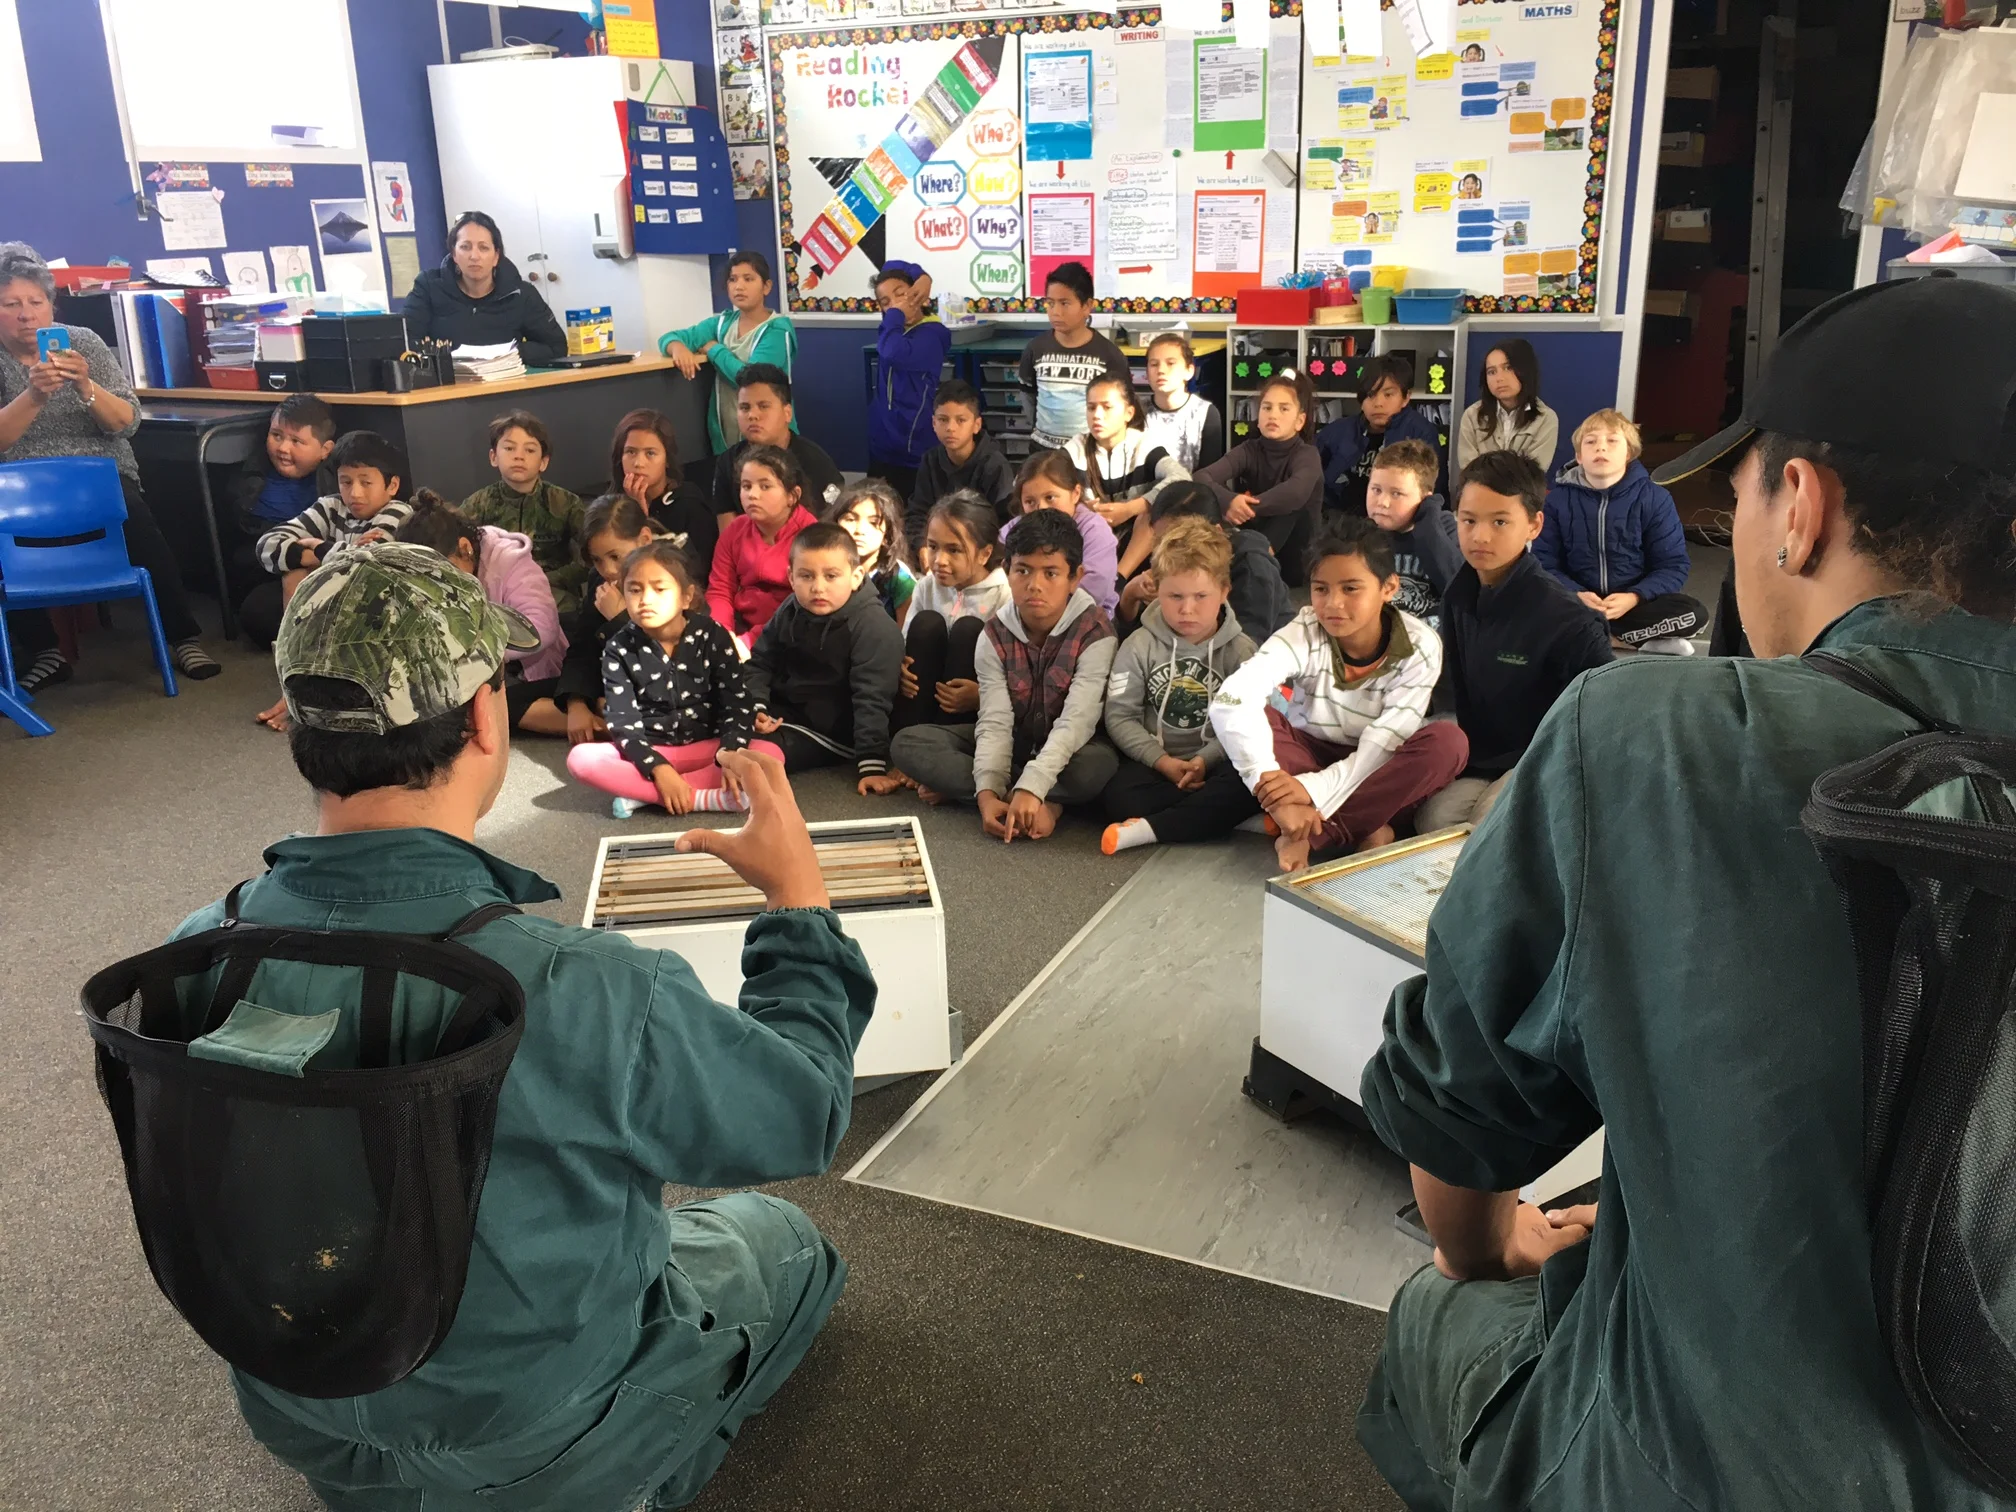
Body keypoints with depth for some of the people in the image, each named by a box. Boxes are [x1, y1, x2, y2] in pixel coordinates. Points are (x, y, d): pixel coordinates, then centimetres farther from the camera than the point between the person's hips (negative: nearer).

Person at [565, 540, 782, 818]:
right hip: (647, 753, 0)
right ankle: (705, 798, -33)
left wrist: (730, 756, -28)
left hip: (706, 748, 0)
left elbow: (738, 705, -9)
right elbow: (622, 719, -11)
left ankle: (641, 793, -28)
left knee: (771, 754, -28)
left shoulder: (713, 637, -6)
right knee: (581, 758, -28)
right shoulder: (620, 647, -4)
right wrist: (658, 768, -27)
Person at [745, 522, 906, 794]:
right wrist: (755, 708, -12)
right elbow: (760, 663, 7)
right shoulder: (789, 613, -2)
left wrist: (871, 766, -31)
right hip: (782, 709, 7)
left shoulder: (875, 628, -22)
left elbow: (872, 700, -26)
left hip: (831, 731, -7)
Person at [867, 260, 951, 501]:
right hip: (880, 445, 8)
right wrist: (920, 274, 1)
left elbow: (894, 354, -36)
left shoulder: (932, 335, -16)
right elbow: (891, 267, 18)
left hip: (913, 450, -8)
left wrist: (897, 315, -19)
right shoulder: (896, 325, 7)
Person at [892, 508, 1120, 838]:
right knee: (907, 742, -17)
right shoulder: (995, 635, -11)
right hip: (1014, 742, 4)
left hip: (1067, 748, -4)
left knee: (1100, 765, -41)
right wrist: (988, 791, -37)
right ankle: (1045, 801, -24)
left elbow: (1076, 721, -31)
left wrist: (1029, 788, -45)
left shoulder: (1094, 632, -21)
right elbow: (995, 722, -19)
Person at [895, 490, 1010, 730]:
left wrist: (982, 696, -33)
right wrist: (899, 668, -20)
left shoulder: (1006, 595, -14)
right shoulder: (926, 586, 1)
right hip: (927, 698, 4)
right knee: (926, 623, -17)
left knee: (968, 629, -24)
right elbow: (907, 646, 3)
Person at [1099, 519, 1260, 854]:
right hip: (1155, 762, 0)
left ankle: (1149, 828, -30)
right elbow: (1120, 715, -4)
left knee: (1247, 788, -34)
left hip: (1214, 762, 0)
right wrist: (1163, 761, -15)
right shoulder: (1140, 646, -1)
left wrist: (1205, 760, -22)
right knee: (1116, 794, -32)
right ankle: (1218, 813, -26)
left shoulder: (1240, 650, -1)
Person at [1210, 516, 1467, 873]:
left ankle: (1308, 835, -31)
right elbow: (1231, 700, -36)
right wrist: (1268, 782, -47)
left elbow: (1386, 743, -24)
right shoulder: (1304, 634, -20)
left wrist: (1313, 789, -37)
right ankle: (1363, 832, -32)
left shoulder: (1420, 647, -18)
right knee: (1244, 715, -26)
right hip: (1309, 758, 0)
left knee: (1448, 742, -30)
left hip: (1374, 776, 0)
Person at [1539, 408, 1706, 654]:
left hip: (1633, 604, 0)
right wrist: (1575, 595, -23)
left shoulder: (1654, 499, -3)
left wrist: (1634, 598, -22)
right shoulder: (1558, 498, -1)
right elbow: (1544, 564, -4)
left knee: (1694, 613, -27)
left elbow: (1674, 566, -5)